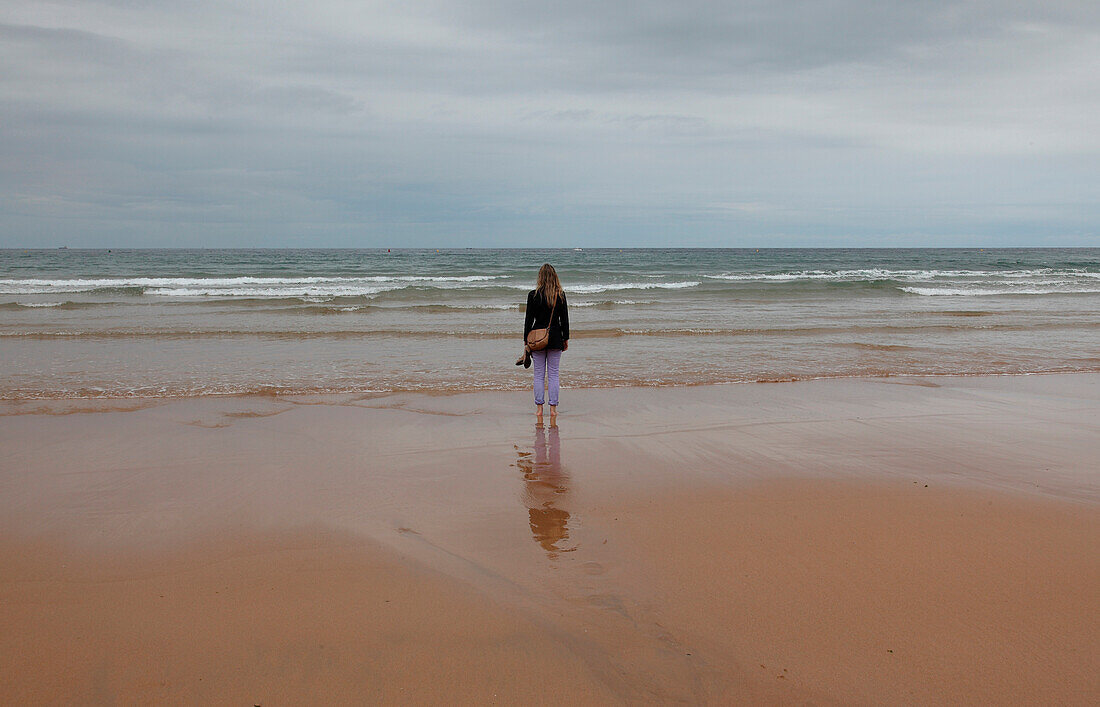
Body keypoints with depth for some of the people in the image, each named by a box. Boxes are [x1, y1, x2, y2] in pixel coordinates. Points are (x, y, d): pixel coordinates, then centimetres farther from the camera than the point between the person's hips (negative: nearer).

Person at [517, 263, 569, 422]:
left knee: (539, 375, 6)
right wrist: (566, 339, 11)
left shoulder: (533, 295, -7)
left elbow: (529, 320, -5)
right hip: (555, 338, 1)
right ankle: (553, 408, 8)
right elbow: (565, 319, 1)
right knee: (553, 374, 7)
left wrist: (526, 340, 3)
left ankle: (539, 408, 7)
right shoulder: (561, 295, -3)